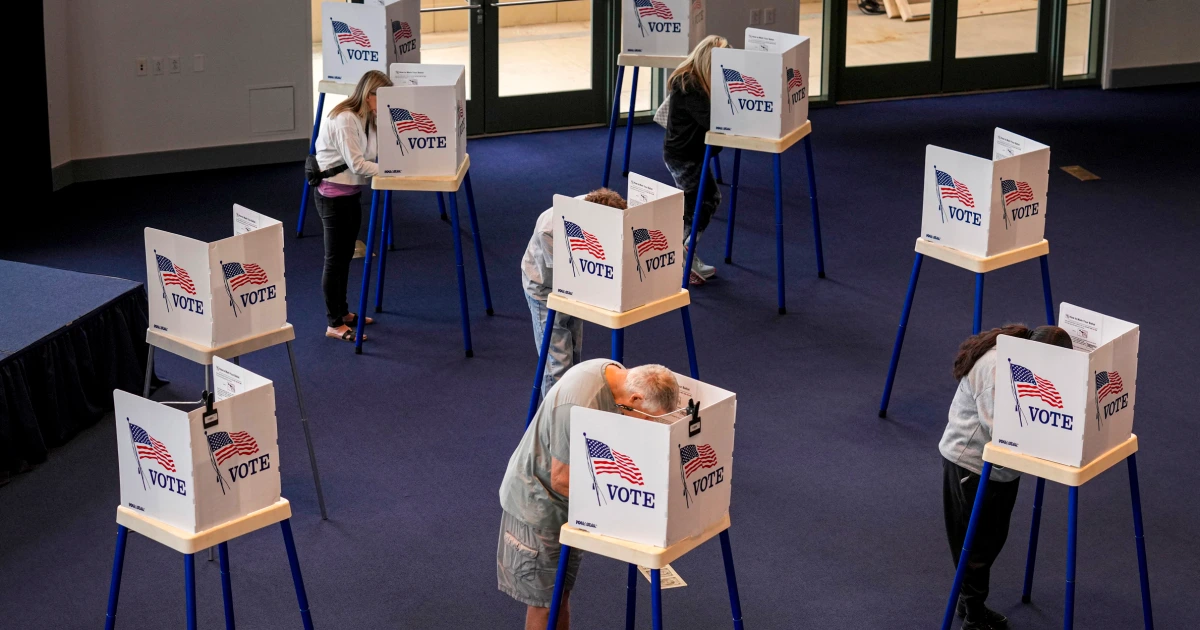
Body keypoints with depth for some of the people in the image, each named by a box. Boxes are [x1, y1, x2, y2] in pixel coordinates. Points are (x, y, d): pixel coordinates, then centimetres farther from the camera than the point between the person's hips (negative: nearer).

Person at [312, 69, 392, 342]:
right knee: (335, 258, -1)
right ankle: (334, 324, 6)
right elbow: (357, 164, -25)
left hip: (352, 192, 9)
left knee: (346, 255, 17)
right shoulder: (344, 120, -22)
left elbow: (373, 156, 1)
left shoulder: (367, 118, 6)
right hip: (333, 194, -9)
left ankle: (342, 312, 30)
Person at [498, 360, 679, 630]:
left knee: (560, 593, 19)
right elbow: (562, 481, -27)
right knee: (546, 603, 1)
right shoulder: (579, 406, -35)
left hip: (567, 506, 9)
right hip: (538, 507, -9)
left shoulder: (615, 372, -5)